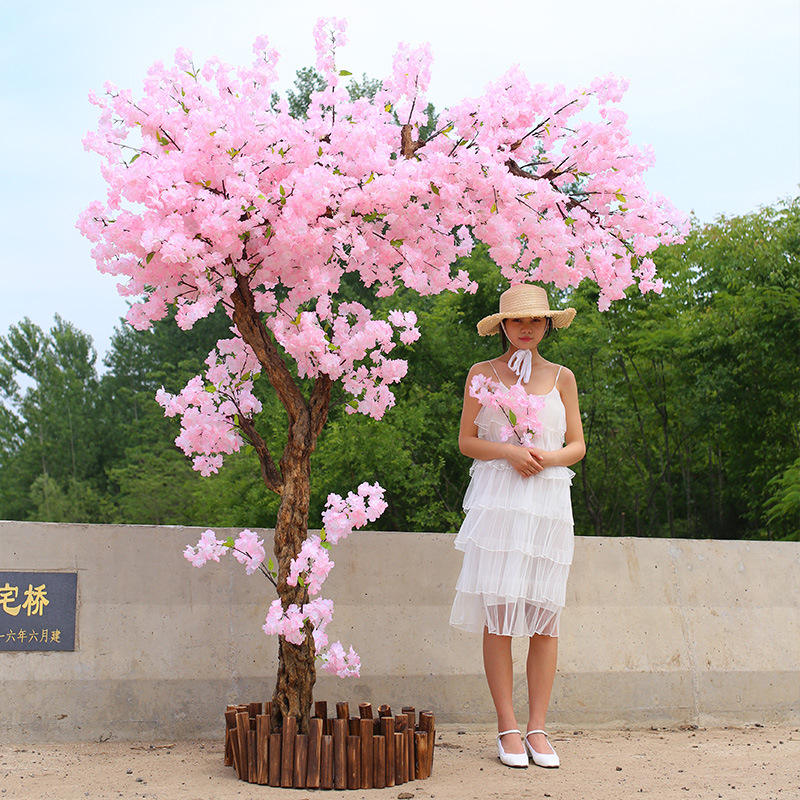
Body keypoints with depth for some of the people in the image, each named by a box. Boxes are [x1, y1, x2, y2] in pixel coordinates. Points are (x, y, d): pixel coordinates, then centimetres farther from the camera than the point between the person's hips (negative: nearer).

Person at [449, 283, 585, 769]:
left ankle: (538, 728, 6)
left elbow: (578, 446, 13)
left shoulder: (562, 378, 14)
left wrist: (548, 457, -7)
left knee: (545, 615, -1)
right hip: (497, 498, -2)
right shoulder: (483, 374, 11)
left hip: (549, 500, 2)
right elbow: (467, 441, 7)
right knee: (498, 612, -6)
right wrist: (509, 451, -10)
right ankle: (507, 728, 2)